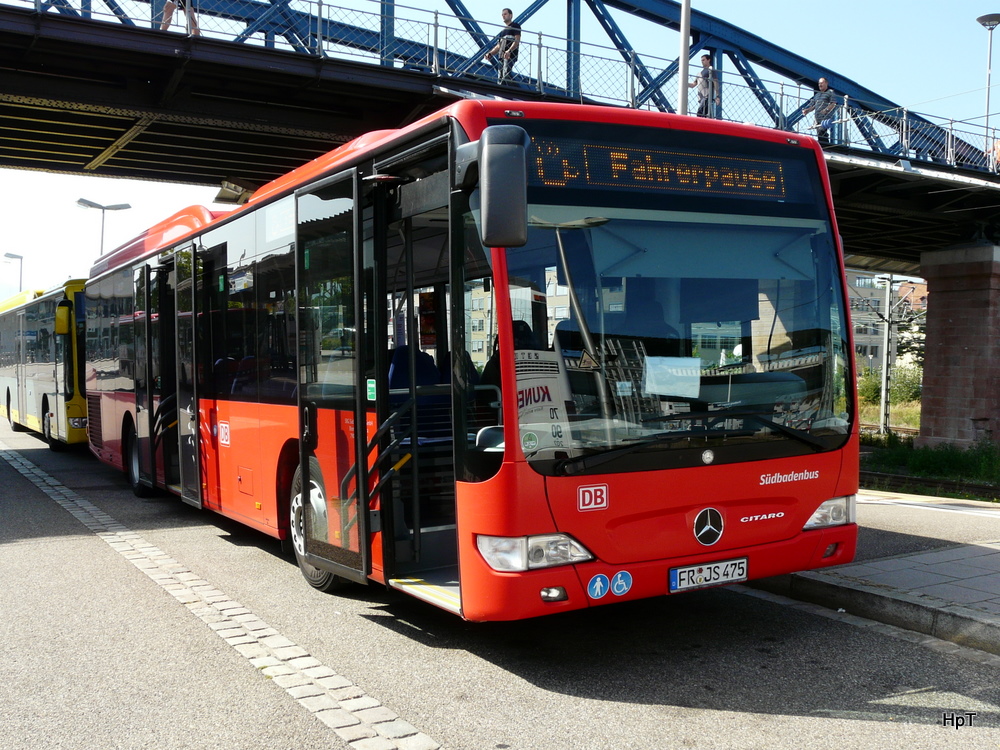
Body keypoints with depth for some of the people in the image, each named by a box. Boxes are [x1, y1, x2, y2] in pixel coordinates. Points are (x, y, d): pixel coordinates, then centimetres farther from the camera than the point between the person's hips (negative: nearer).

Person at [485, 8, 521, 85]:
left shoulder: (515, 25, 7)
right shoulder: (503, 30, 29)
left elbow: (517, 41, -7)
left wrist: (509, 51, -23)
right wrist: (490, 53, 8)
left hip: (510, 56, -8)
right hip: (502, 56, 8)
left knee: (506, 75, -22)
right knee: (500, 78, 0)